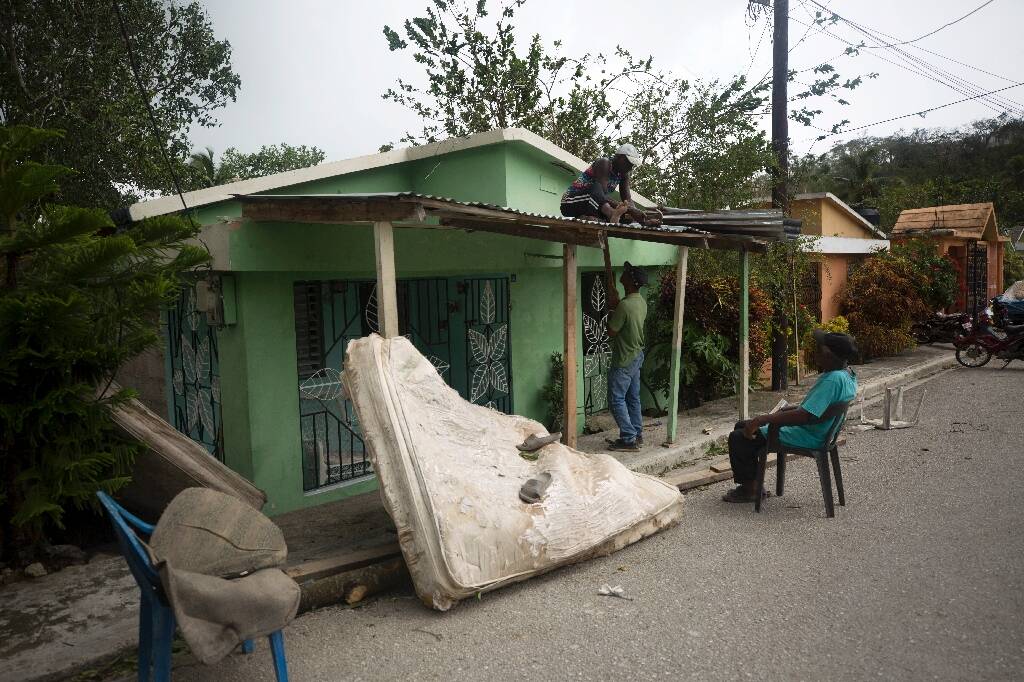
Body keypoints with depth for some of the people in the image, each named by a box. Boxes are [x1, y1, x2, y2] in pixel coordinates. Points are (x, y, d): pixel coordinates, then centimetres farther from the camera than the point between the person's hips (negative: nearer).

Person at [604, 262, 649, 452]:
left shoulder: (624, 305, -25)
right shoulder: (641, 302, 5)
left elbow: (611, 331, -16)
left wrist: (613, 304, -7)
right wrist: (616, 303, 11)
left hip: (624, 360, -9)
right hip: (637, 356, 9)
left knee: (616, 399, -2)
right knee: (633, 397, 16)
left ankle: (628, 439, 0)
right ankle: (637, 435, 24)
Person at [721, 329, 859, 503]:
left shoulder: (833, 380, -28)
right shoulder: (847, 374, 5)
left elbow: (805, 416, -33)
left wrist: (762, 419, -27)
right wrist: (786, 410, 12)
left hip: (806, 437, -11)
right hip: (813, 431, 11)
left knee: (738, 438, -11)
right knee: (741, 426, 15)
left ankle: (749, 488, 6)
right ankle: (753, 482, 20)